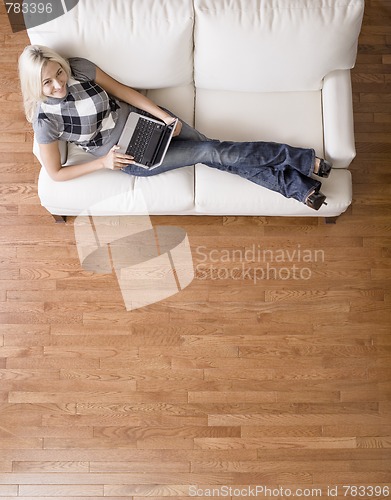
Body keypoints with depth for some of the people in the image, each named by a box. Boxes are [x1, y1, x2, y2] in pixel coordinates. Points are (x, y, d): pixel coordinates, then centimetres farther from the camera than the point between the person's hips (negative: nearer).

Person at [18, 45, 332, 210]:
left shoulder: (79, 67, -8)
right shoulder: (45, 119, -16)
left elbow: (122, 91, 0)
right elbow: (56, 173, -9)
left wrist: (165, 116, -8)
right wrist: (103, 163, -17)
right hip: (128, 156, -4)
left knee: (211, 148, -7)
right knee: (210, 154, -14)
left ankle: (304, 160, -3)